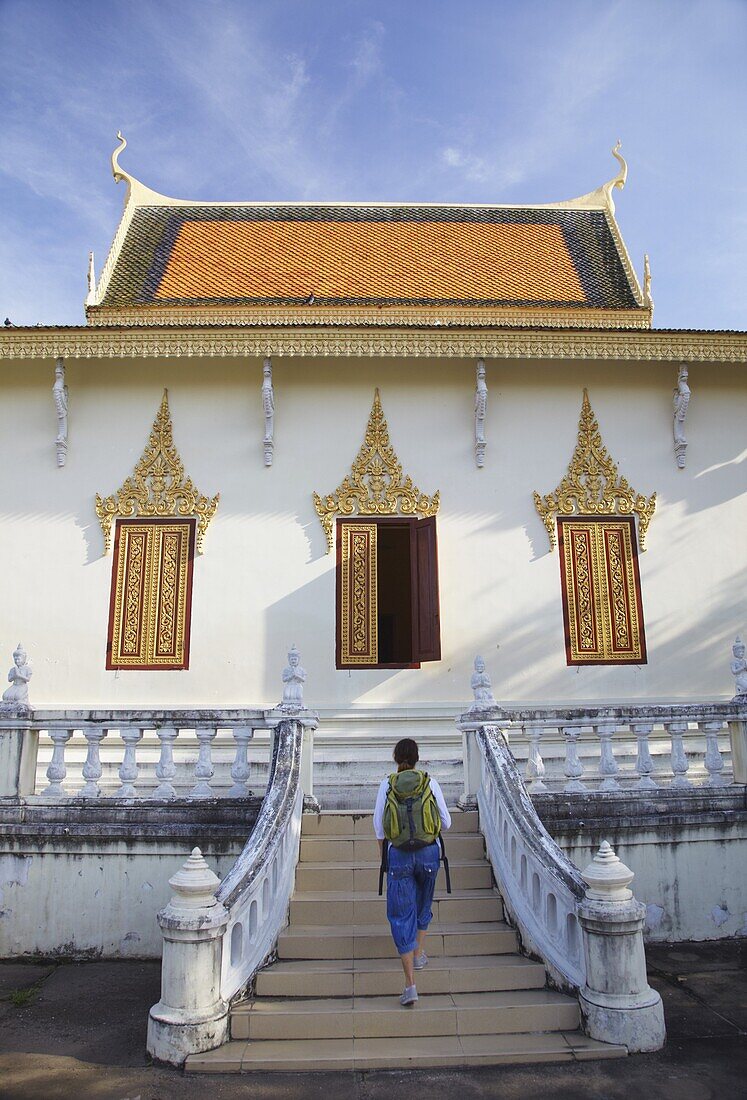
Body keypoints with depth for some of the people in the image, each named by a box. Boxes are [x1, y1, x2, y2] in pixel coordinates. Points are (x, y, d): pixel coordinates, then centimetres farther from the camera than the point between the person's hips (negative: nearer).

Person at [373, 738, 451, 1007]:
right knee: (423, 903, 28)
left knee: (401, 915, 2)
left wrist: (383, 856, 13)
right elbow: (446, 822, 2)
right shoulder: (430, 783, -2)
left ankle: (410, 983, -4)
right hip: (428, 852, 2)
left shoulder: (387, 784, -3)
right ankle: (419, 953, 42)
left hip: (398, 854, -1)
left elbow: (378, 824, 0)